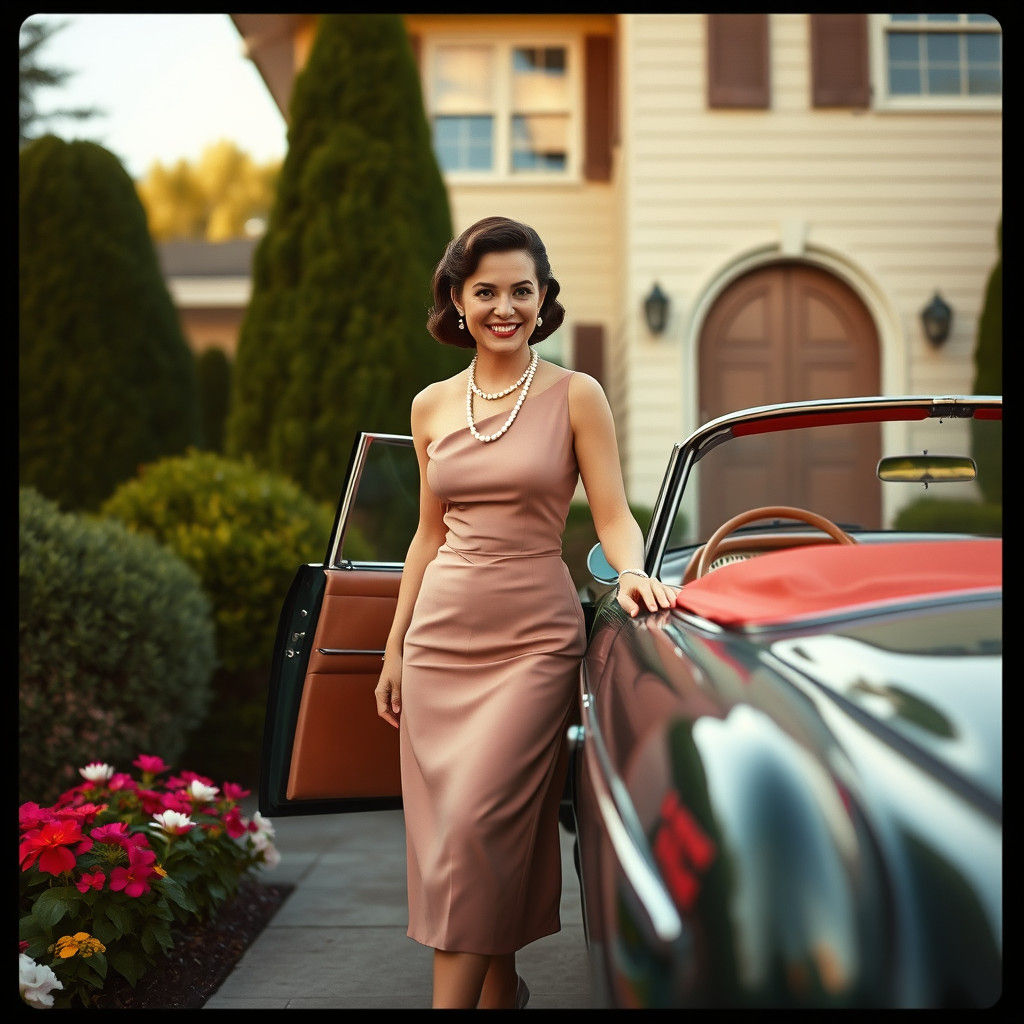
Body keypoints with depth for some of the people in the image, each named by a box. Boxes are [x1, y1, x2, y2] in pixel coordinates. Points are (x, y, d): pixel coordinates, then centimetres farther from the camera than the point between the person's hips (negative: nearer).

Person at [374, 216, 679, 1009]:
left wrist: (633, 572, -26)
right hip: (441, 637, 4)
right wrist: (394, 650, 16)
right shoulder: (432, 408, 10)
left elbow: (613, 514, -4)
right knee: (441, 827, 5)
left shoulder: (575, 396, -1)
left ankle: (456, 998, -5)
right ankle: (500, 989, 23)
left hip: (533, 640, -4)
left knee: (478, 825, -12)